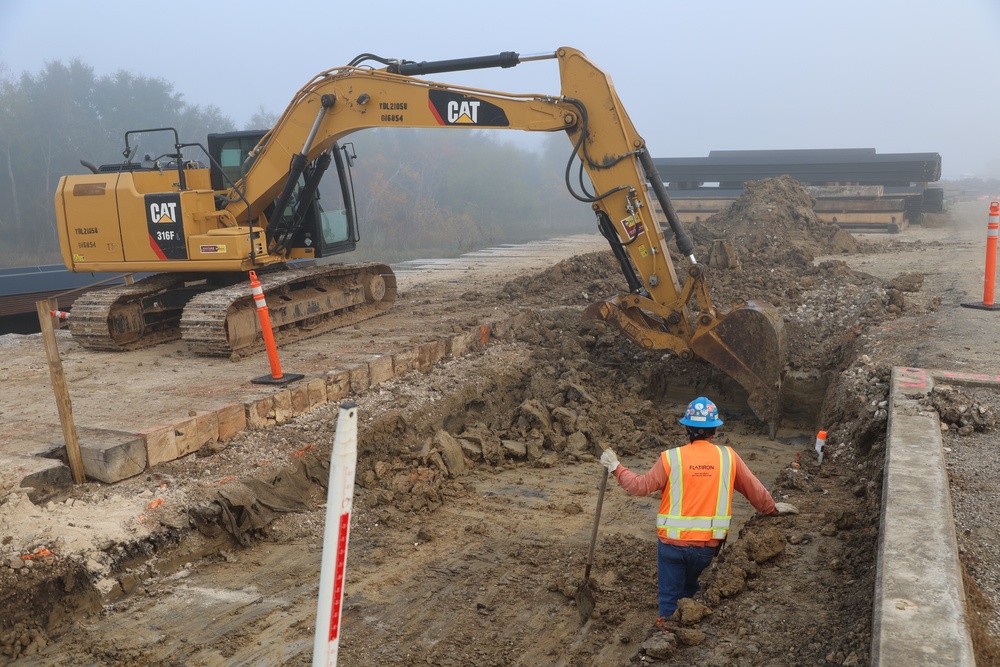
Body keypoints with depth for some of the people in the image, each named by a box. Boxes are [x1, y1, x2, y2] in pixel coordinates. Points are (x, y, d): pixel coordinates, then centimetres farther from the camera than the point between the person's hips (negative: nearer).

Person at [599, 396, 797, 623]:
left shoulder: (671, 458, -10)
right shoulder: (728, 457, -4)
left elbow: (641, 486, -4)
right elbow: (754, 489, 7)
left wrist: (615, 467, 8)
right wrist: (773, 508, 26)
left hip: (672, 542, -2)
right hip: (708, 544, 2)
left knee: (670, 598, 12)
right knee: (689, 590, 26)